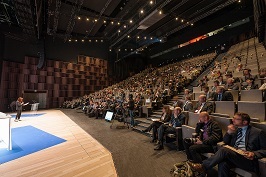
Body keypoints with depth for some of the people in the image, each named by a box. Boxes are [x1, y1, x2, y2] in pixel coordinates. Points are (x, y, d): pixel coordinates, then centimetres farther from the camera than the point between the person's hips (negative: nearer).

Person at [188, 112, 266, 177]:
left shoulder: (258, 132, 4)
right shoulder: (235, 129, 16)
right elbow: (226, 142, 17)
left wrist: (254, 154, -17)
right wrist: (229, 132, -2)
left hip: (247, 159, -4)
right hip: (233, 155, 4)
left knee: (224, 149, -33)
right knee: (223, 164, -32)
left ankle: (203, 167, -27)